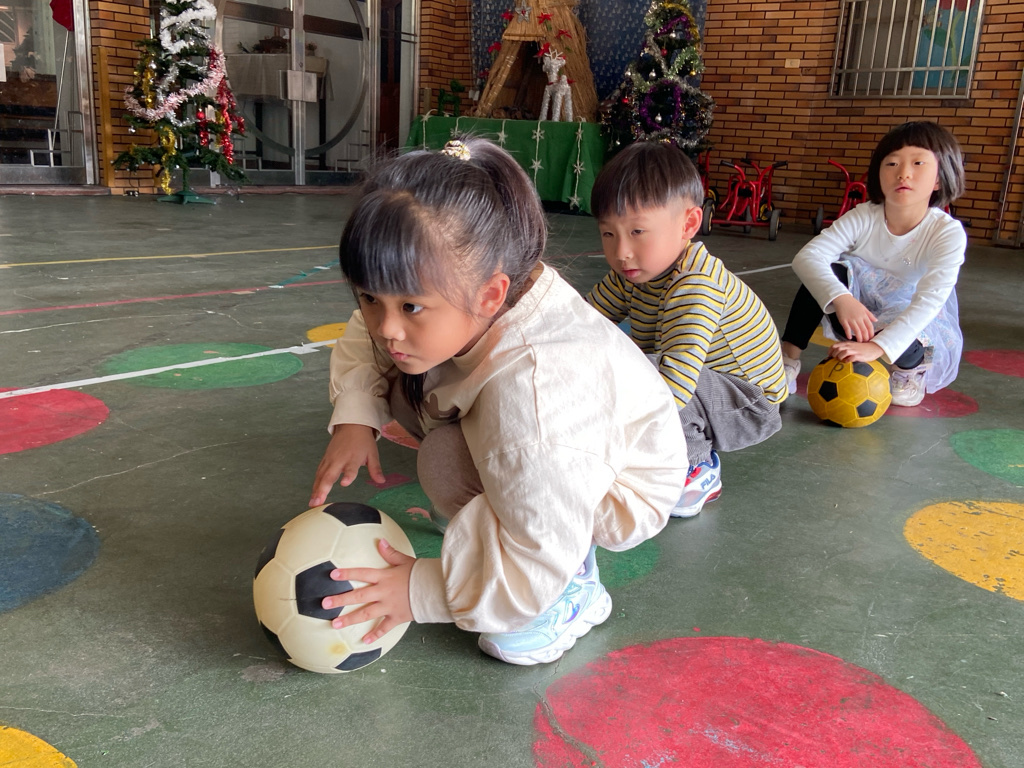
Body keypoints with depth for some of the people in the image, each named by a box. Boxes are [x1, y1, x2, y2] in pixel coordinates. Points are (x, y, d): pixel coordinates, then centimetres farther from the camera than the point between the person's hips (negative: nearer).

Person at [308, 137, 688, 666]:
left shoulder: (531, 388, -43)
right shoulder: (451, 294, -22)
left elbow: (537, 565, -37)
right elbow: (364, 343, 0)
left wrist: (423, 591, -27)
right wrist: (356, 417, -18)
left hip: (616, 492, -7)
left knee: (446, 460, -30)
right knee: (400, 386, -2)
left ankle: (575, 589, -7)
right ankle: (476, 511, 14)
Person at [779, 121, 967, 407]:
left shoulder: (947, 232, -20)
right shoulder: (864, 218, -15)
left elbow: (929, 300, -33)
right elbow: (806, 256, -28)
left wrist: (877, 346, -48)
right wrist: (841, 299, -46)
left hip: (921, 330, -1)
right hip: (860, 318, 2)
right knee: (828, 273, -26)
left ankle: (911, 372, -2)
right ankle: (788, 359, -21)